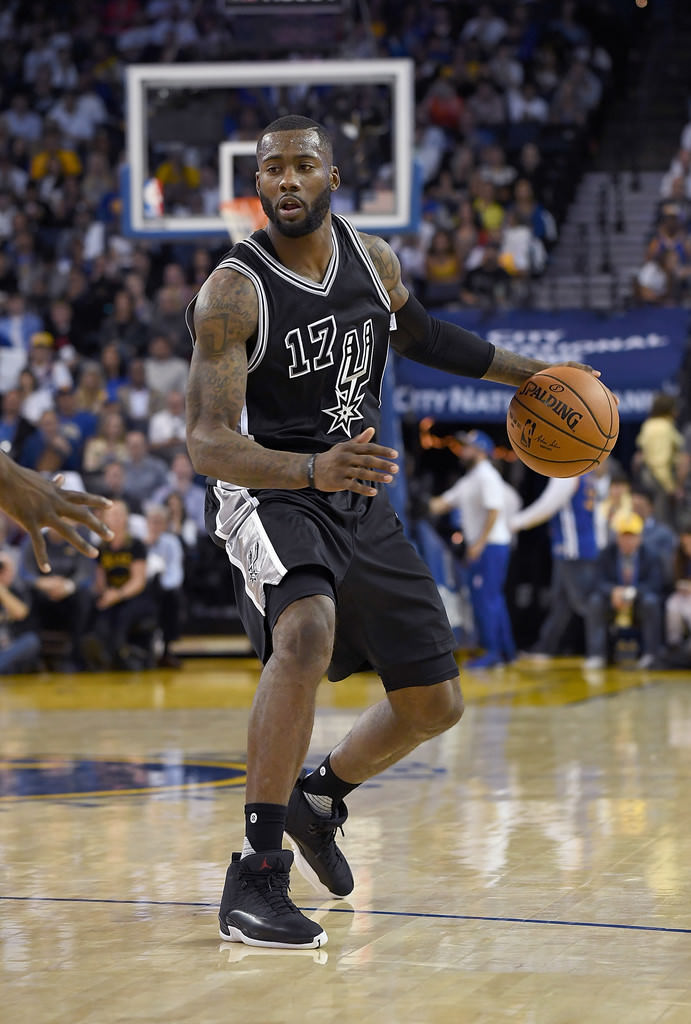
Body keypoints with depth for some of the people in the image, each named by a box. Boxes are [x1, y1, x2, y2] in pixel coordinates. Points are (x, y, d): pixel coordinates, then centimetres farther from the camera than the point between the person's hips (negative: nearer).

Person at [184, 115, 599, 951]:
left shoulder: (371, 258, 1)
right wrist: (313, 470, -41)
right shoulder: (233, 292, -18)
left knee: (435, 705, 8)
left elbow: (418, 335, 24)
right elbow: (207, 443, -25)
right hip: (269, 496, -6)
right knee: (307, 635, -38)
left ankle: (319, 797, 38)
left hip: (360, 501, 7)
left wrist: (526, 373, 23)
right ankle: (256, 874, -30)